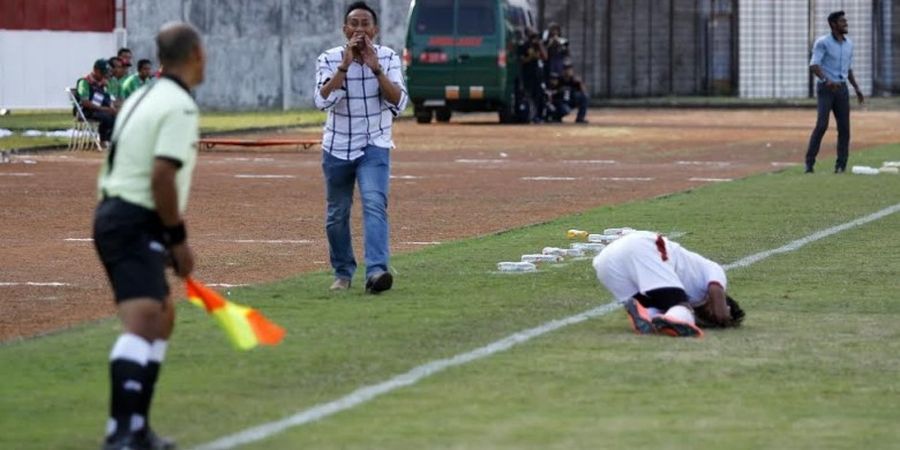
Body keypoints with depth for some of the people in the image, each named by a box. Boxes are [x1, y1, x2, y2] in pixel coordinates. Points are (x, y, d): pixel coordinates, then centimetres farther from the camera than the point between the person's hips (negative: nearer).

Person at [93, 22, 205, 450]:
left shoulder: (144, 97, 17)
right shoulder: (180, 107, -13)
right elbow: (161, 176, -22)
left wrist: (168, 238, 23)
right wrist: (179, 238, -13)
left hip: (115, 216, 10)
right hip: (135, 225, -10)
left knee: (162, 317, 20)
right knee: (142, 322, -21)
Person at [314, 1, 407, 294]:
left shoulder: (388, 58, -5)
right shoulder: (329, 59, -6)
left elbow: (399, 102, -17)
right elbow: (323, 100, -22)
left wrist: (376, 68, -25)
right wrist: (345, 65, -27)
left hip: (374, 146, -1)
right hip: (337, 147, 1)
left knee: (375, 204, -21)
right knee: (337, 214, 8)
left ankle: (376, 271, -34)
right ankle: (343, 273, 28)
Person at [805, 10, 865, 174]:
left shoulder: (849, 44, 13)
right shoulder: (822, 42, -8)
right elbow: (814, 66, -18)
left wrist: (857, 89, 16)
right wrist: (826, 80, -34)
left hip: (842, 88, 6)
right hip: (825, 88, -6)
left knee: (844, 127, 0)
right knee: (822, 124, -16)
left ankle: (841, 165, 6)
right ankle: (809, 162, -10)